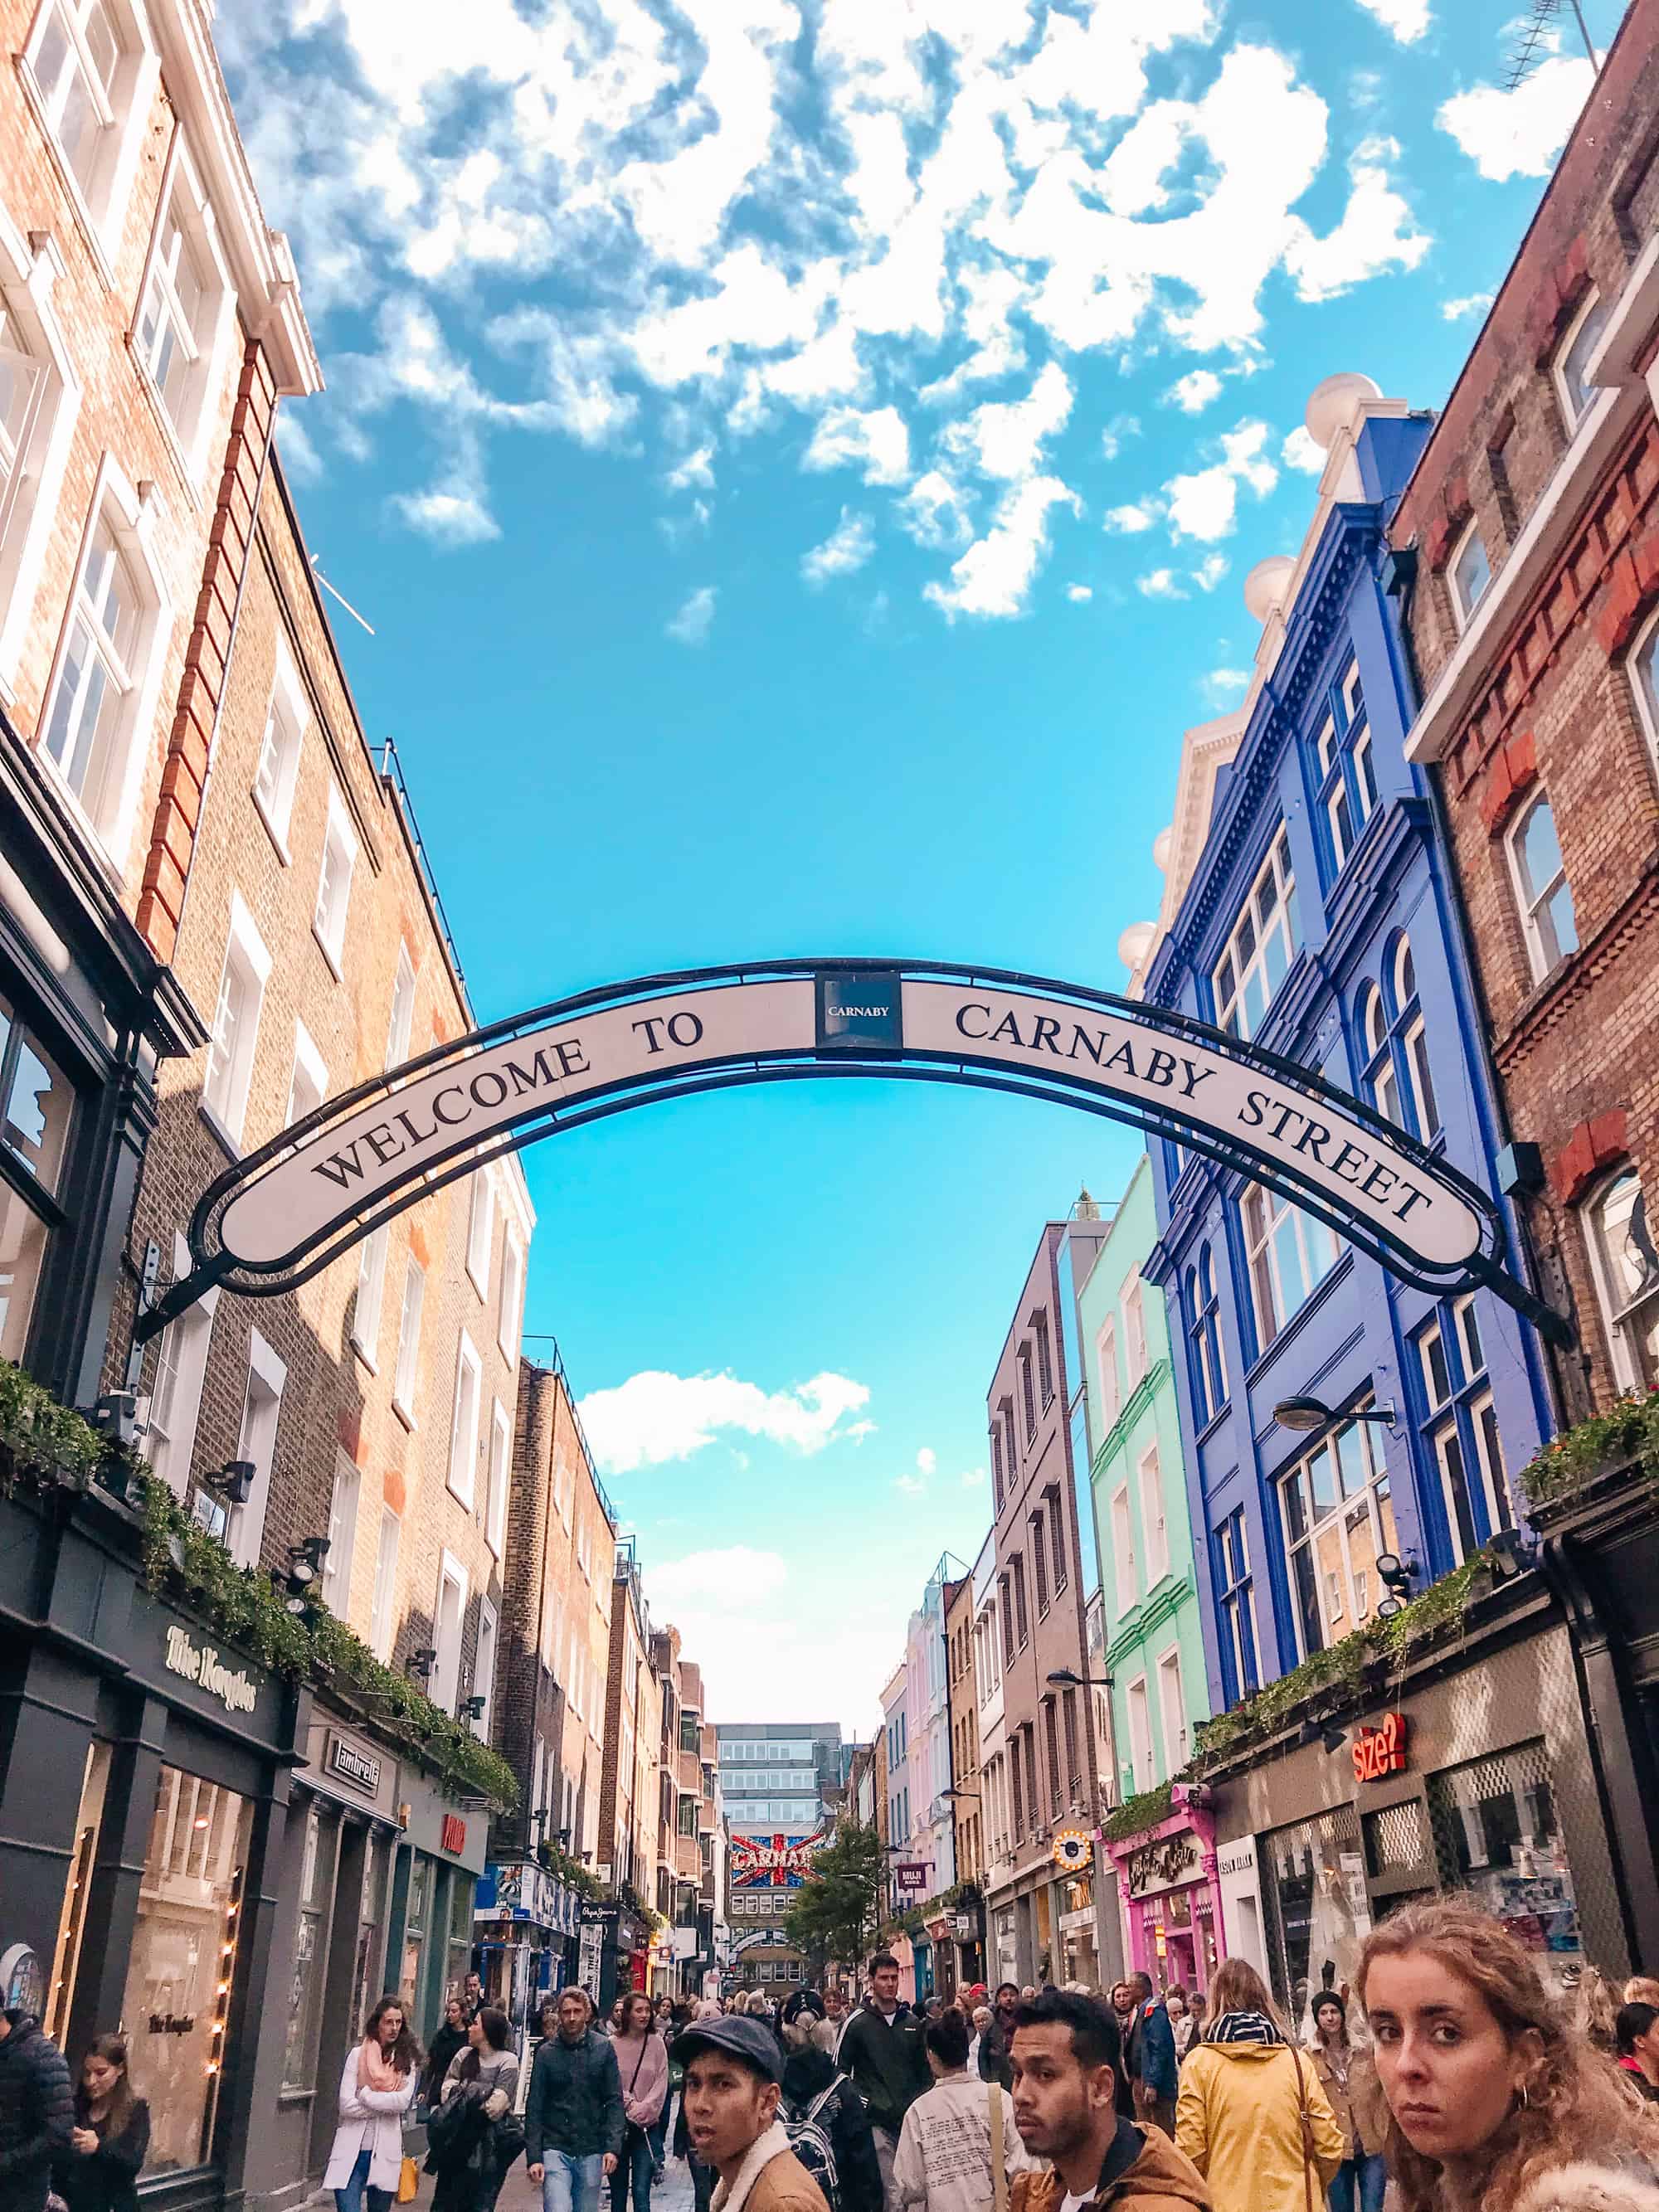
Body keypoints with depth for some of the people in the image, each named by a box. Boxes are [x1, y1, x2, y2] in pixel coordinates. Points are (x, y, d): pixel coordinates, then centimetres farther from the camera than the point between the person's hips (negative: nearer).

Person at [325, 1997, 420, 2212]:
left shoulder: (407, 2059, 3)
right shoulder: (357, 2054, 0)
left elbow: (404, 2101, -10)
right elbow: (346, 2104, -7)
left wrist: (366, 2096, -9)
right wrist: (387, 2106, -7)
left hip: (386, 2151, 2)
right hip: (353, 2150, -2)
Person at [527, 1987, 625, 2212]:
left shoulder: (604, 2048, 0)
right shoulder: (546, 2052, -1)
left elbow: (615, 2100, 0)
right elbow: (534, 2107, 0)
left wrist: (613, 2147, -9)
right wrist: (534, 2156, -6)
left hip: (591, 2151, 1)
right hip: (555, 2149, -1)